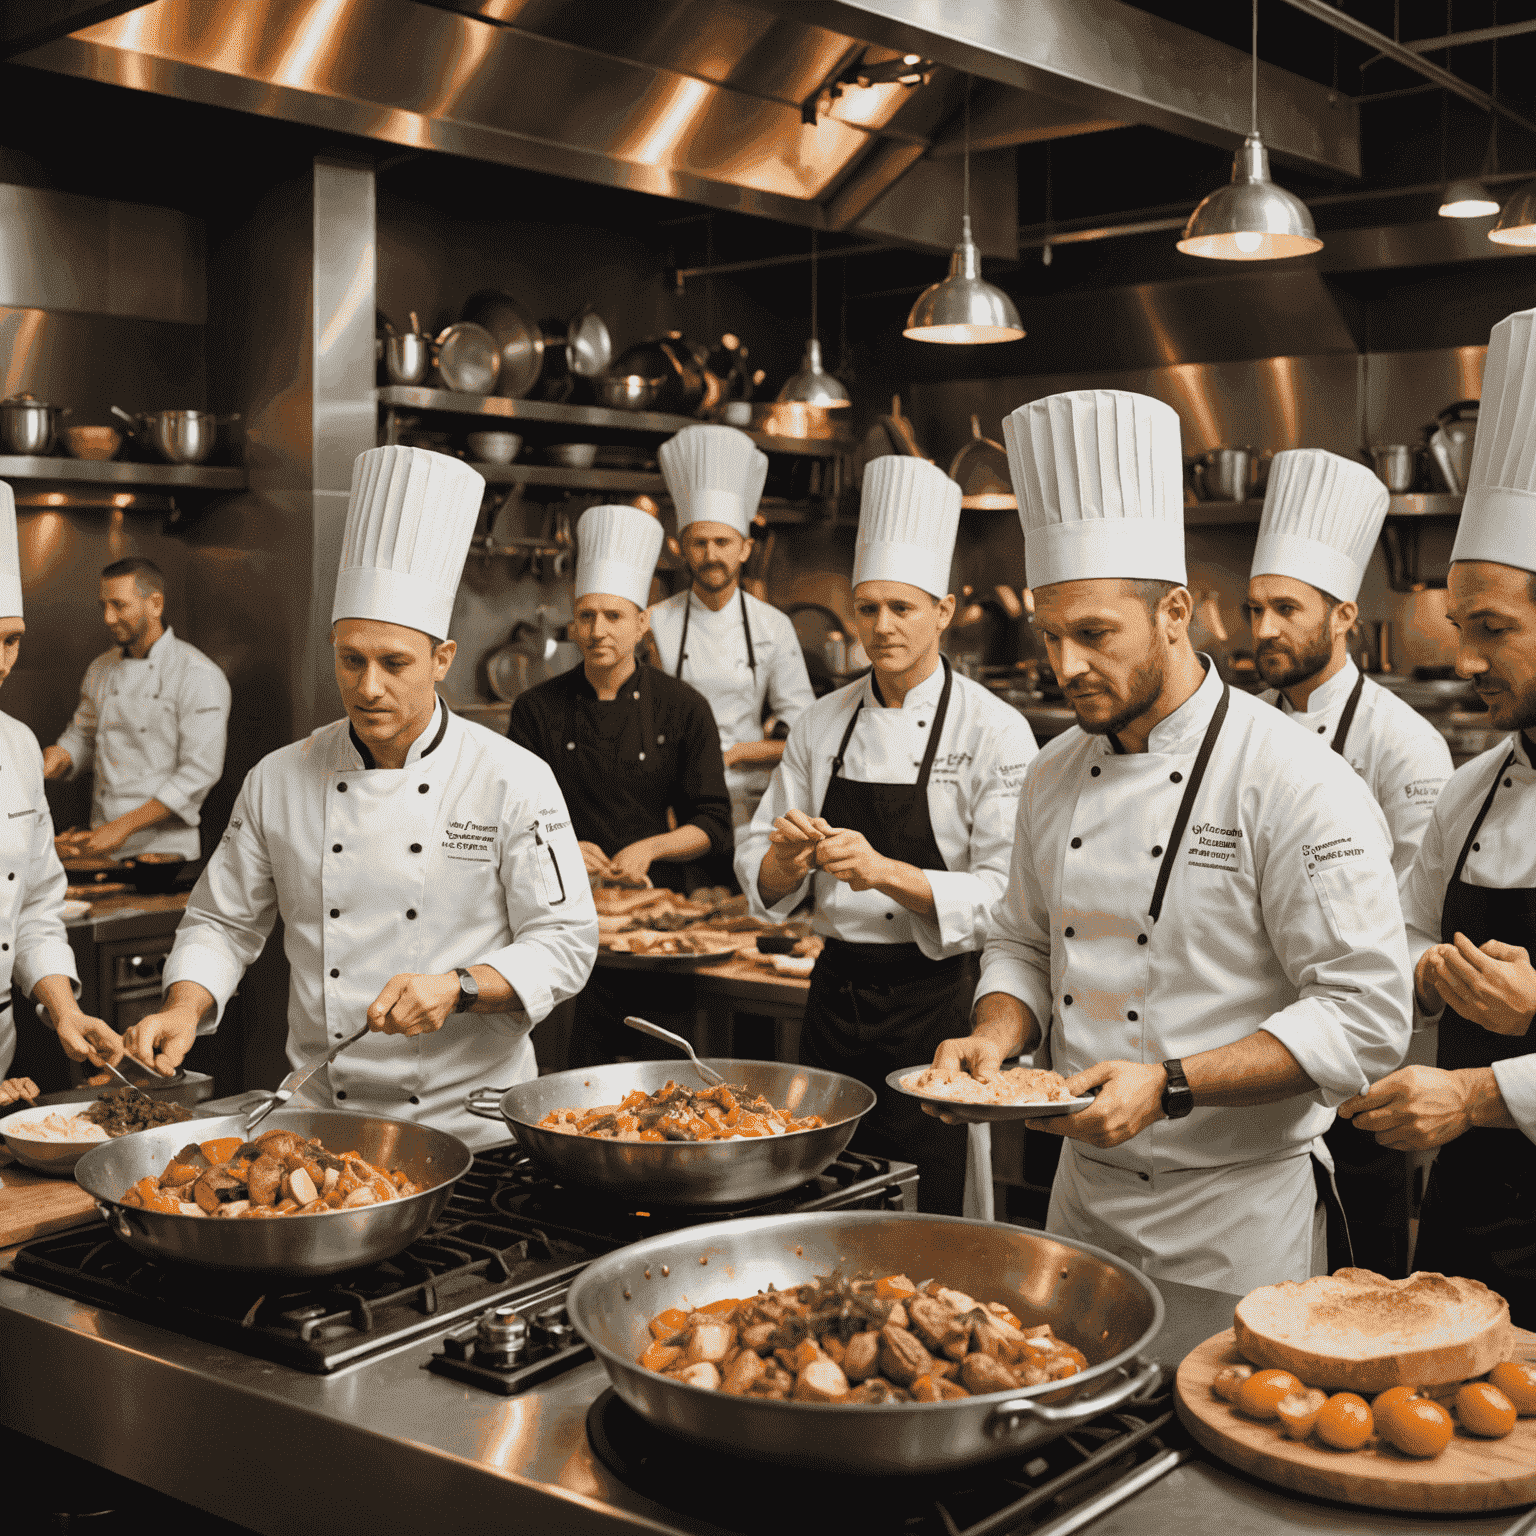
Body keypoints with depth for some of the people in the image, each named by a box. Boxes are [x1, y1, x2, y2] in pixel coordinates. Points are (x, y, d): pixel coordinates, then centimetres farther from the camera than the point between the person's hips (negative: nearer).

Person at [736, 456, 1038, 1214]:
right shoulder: (821, 726, 7)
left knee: (930, 1211, 0)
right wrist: (787, 857, -12)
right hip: (836, 989, 4)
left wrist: (887, 873, -25)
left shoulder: (995, 732, -7)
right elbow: (760, 875, 10)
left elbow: (1006, 895, -13)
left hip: (935, 1001, -4)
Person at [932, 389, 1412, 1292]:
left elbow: (1366, 1018, -19)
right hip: (1084, 1190, 6)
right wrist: (994, 1037, -6)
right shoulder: (1056, 777, 5)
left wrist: (1169, 1085, -26)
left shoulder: (1294, 782, -17)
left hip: (1238, 1213, -6)